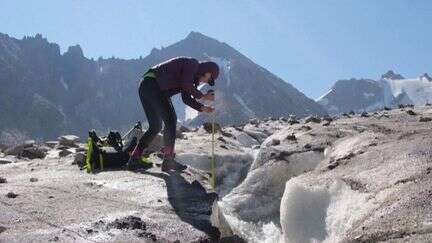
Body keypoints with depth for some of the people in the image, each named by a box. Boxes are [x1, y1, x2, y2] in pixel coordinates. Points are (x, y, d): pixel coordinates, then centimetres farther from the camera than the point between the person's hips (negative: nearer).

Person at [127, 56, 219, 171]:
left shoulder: (191, 75, 24)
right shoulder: (192, 63, -4)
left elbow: (186, 98, 23)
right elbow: (185, 84, -18)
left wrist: (202, 108, 14)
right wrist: (202, 96, -8)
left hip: (144, 88, 10)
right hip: (152, 84, -10)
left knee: (155, 127, 13)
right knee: (170, 120, -10)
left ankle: (133, 160, 12)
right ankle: (168, 160, -12)